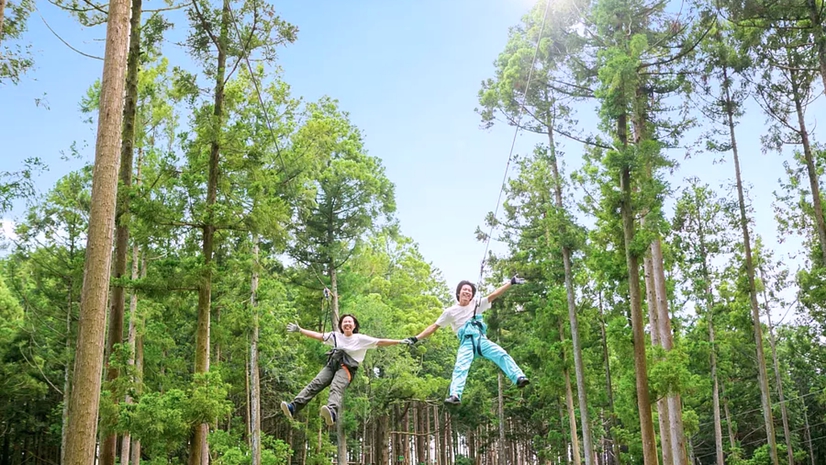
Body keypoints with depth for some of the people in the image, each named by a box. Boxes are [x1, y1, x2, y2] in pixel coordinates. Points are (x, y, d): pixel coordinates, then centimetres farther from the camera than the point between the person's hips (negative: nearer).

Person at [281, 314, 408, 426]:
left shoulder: (361, 339, 9)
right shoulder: (335, 336, 21)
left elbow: (380, 342, 4)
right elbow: (318, 335, 23)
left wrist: (400, 342, -5)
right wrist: (299, 330, 22)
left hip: (346, 368, -4)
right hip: (331, 365, 4)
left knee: (336, 389, -32)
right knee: (315, 384, -17)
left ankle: (332, 412, -61)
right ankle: (293, 407, -30)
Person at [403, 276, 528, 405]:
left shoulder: (476, 305, 15)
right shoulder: (450, 311, 10)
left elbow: (493, 295, 9)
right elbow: (434, 327, 11)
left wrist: (511, 282, 1)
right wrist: (416, 338, 3)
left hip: (482, 340, 3)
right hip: (467, 343, -3)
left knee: (502, 355, -17)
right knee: (460, 367, -24)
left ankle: (519, 378, -26)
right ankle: (455, 396, -40)